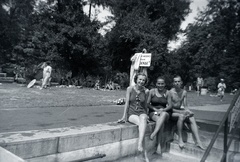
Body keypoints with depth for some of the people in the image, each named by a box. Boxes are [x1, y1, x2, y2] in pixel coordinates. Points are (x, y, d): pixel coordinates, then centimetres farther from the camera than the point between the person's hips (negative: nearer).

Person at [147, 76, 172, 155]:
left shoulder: (167, 92, 6)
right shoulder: (152, 91, 4)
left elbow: (170, 105, 3)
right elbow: (148, 104, 3)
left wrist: (162, 110, -15)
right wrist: (155, 109, -13)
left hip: (164, 112, 1)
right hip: (153, 112, -1)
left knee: (163, 114, -38)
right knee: (161, 121, -35)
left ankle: (154, 133, -43)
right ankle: (159, 145, -37)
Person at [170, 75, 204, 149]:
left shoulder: (184, 92, 5)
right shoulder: (170, 92, -12)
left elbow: (185, 106, 9)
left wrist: (188, 111, -14)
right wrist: (182, 112, -21)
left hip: (180, 111, 5)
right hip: (172, 113, -5)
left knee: (192, 118, -21)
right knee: (181, 116, -35)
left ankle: (198, 141, -26)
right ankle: (180, 139, -25)